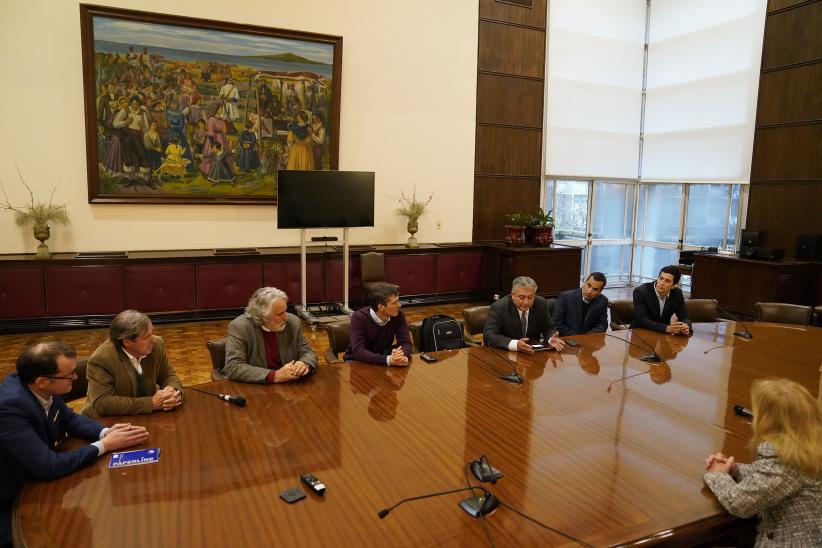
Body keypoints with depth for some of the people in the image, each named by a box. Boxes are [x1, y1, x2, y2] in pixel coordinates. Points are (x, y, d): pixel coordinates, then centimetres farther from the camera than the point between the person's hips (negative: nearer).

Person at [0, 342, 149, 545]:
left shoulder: (39, 389, -12)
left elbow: (70, 419, 5)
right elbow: (49, 467, -31)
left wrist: (106, 432, -13)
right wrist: (104, 445, -22)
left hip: (35, 482, 7)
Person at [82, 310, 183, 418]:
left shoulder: (157, 345, -7)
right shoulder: (101, 359, -18)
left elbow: (168, 376, 5)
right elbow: (102, 404, -22)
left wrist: (173, 392, -16)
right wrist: (151, 403, -25)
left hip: (146, 418, 4)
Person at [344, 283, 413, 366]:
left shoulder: (398, 315, -12)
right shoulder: (359, 318, -24)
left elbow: (406, 343, -12)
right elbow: (359, 352, -32)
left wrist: (402, 356, -36)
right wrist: (388, 360, -45)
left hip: (382, 358, 4)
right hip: (356, 360, -4)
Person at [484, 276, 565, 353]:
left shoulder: (541, 304, -4)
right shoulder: (498, 307, -16)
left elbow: (548, 328, 6)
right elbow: (488, 336, -24)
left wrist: (551, 339, -18)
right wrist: (515, 344, -38)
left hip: (533, 353, 3)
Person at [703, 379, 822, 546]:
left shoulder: (779, 458, -28)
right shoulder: (809, 445, -2)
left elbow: (739, 503, -21)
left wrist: (717, 476, -5)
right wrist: (733, 470, 0)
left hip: (790, 543, -8)